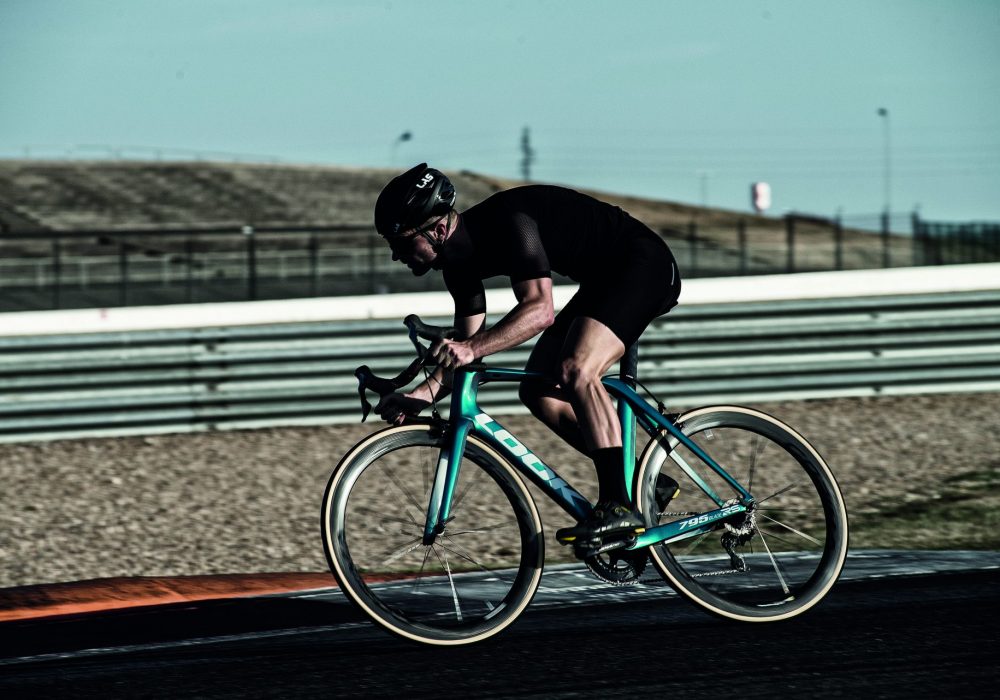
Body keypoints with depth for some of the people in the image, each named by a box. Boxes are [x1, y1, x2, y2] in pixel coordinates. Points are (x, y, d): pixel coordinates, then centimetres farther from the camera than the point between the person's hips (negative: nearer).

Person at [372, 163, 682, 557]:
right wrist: (423, 394, -9)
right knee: (538, 394, 0)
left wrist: (471, 349, -47)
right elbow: (466, 351, 6)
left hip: (644, 265, -10)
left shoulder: (507, 223, -28)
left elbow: (540, 310, -38)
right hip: (601, 281, 10)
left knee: (574, 371, -28)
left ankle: (619, 507, -27)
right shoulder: (461, 259, 0)